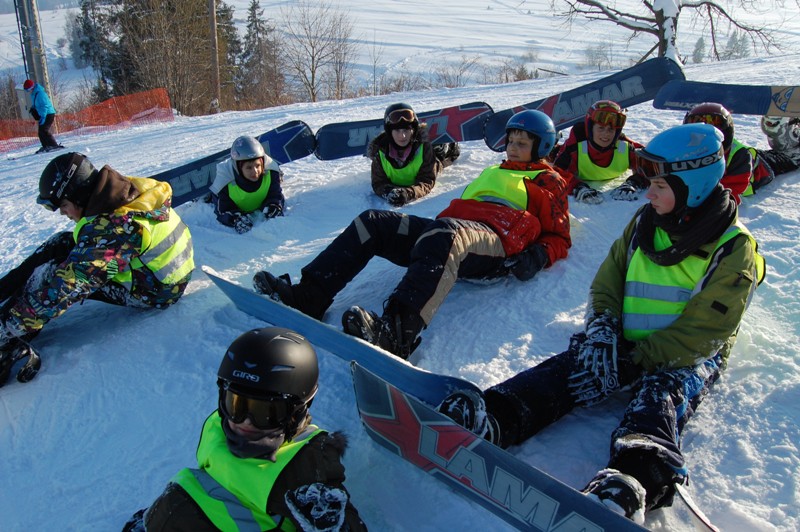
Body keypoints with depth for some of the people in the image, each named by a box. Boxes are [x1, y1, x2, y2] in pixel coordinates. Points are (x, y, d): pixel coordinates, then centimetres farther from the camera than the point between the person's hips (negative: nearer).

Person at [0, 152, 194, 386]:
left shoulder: (109, 228, -32)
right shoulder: (130, 189, -7)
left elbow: (65, 287, -29)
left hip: (152, 292, -9)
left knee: (53, 274, -13)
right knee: (62, 244, 7)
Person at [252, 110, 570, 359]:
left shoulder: (550, 182, 22)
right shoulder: (493, 173, 40)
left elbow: (559, 238, 13)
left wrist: (536, 256, -8)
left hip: (496, 243, -7)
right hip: (449, 228, 7)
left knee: (444, 235, -42)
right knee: (373, 222, -10)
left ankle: (397, 333, -62)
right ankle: (308, 297, -18)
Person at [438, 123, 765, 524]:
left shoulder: (734, 247, -7)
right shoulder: (644, 223, 9)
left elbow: (702, 333, -14)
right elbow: (606, 285, 8)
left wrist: (635, 359, -20)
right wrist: (602, 332, -12)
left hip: (688, 358, -4)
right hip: (626, 343, 4)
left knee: (661, 395, -36)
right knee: (570, 367, -24)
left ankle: (634, 484, -66)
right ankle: (488, 419, -48)